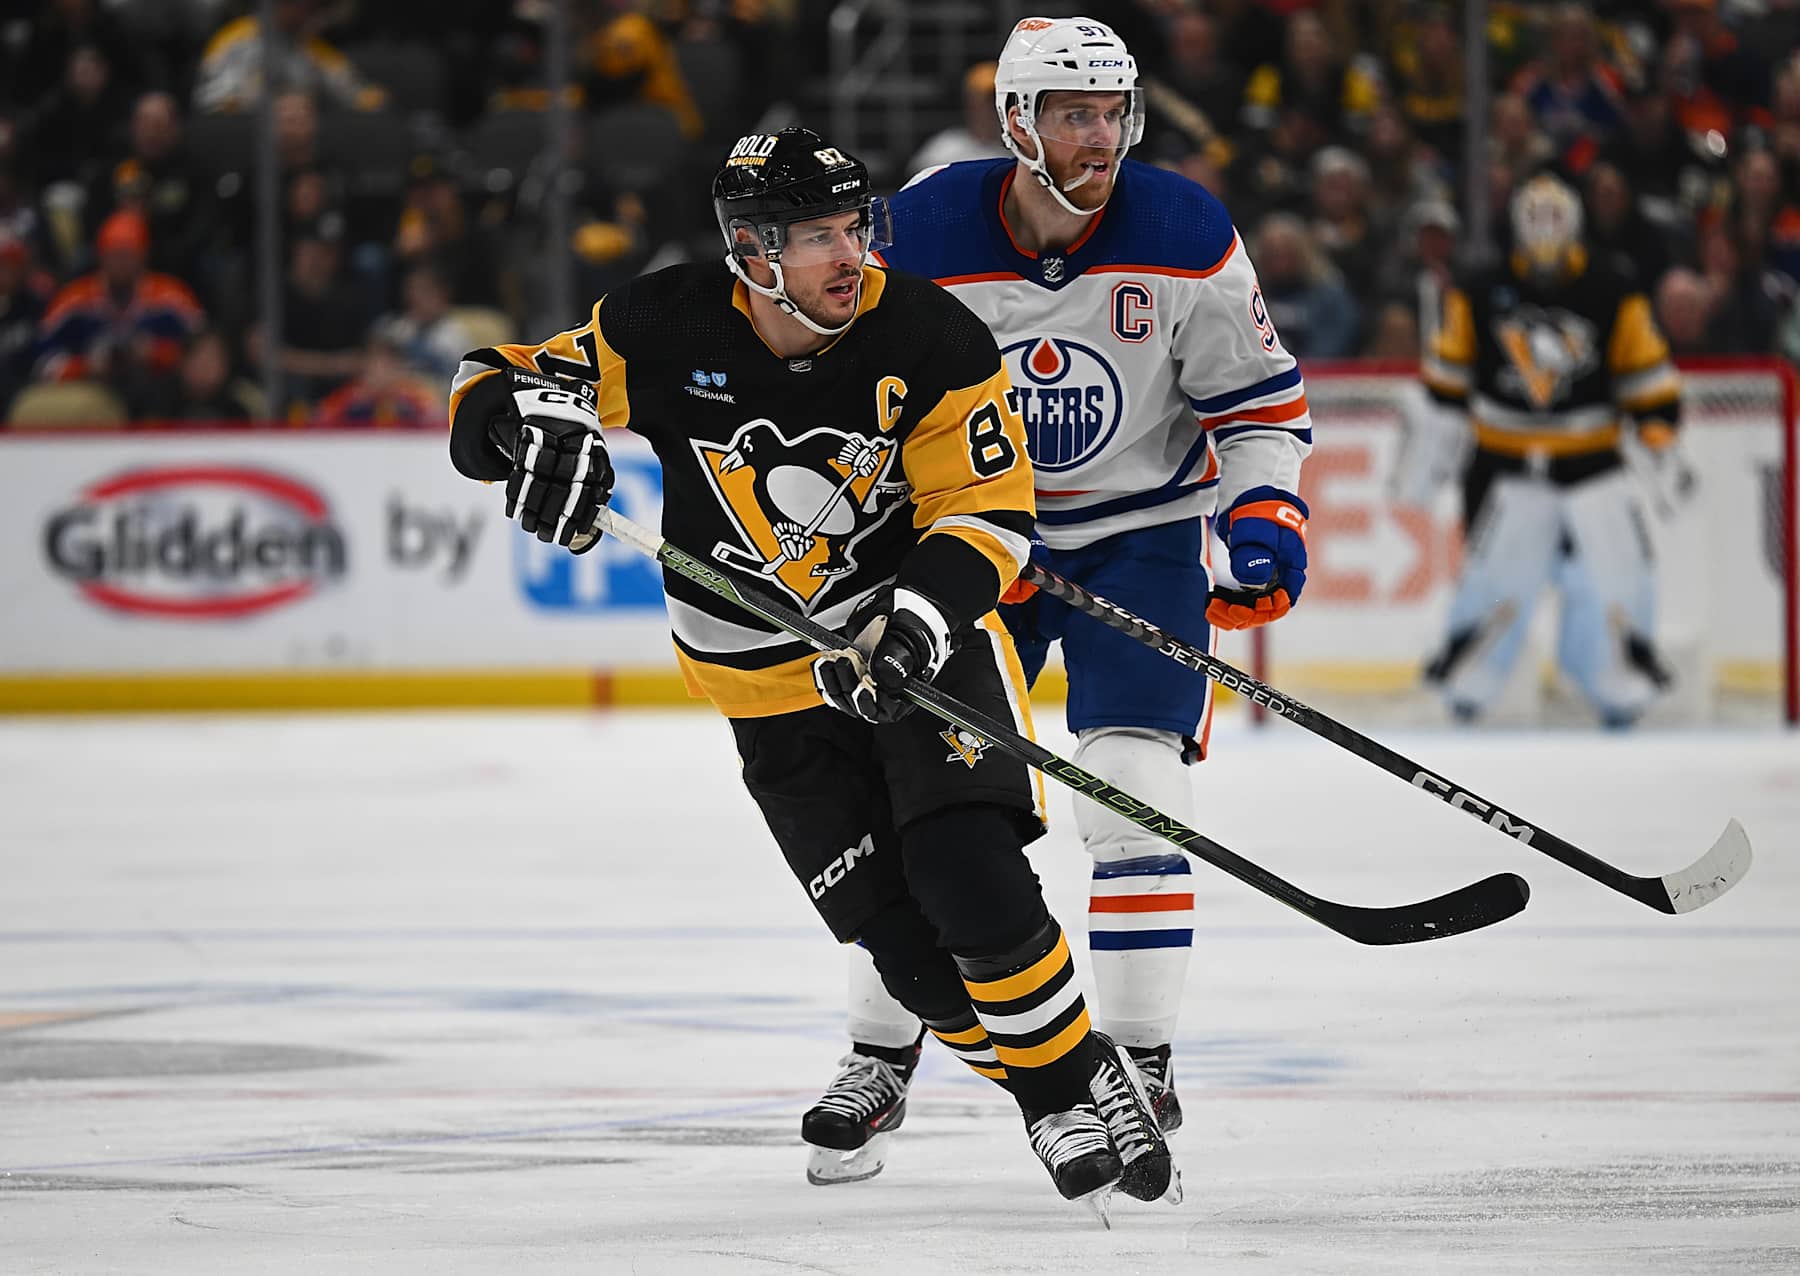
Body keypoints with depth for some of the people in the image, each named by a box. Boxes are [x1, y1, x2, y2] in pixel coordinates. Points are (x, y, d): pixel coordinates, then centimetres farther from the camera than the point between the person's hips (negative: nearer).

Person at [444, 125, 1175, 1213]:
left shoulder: (929, 339, -17)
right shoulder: (673, 330, -15)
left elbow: (988, 511, -13)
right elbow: (489, 394, -10)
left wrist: (919, 623, -30)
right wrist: (536, 420, -34)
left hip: (922, 629, -2)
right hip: (770, 682, 2)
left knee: (967, 871, -22)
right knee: (903, 936, -5)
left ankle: (1082, 1075, -3)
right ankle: (1050, 1109, 13)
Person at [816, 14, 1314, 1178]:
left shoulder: (1187, 237, -14)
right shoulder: (922, 237, -15)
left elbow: (1261, 398, -3)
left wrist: (1265, 516, -17)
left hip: (1142, 532, -1)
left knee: (1133, 784, -13)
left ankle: (1140, 1061, -3)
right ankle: (879, 1058, 12)